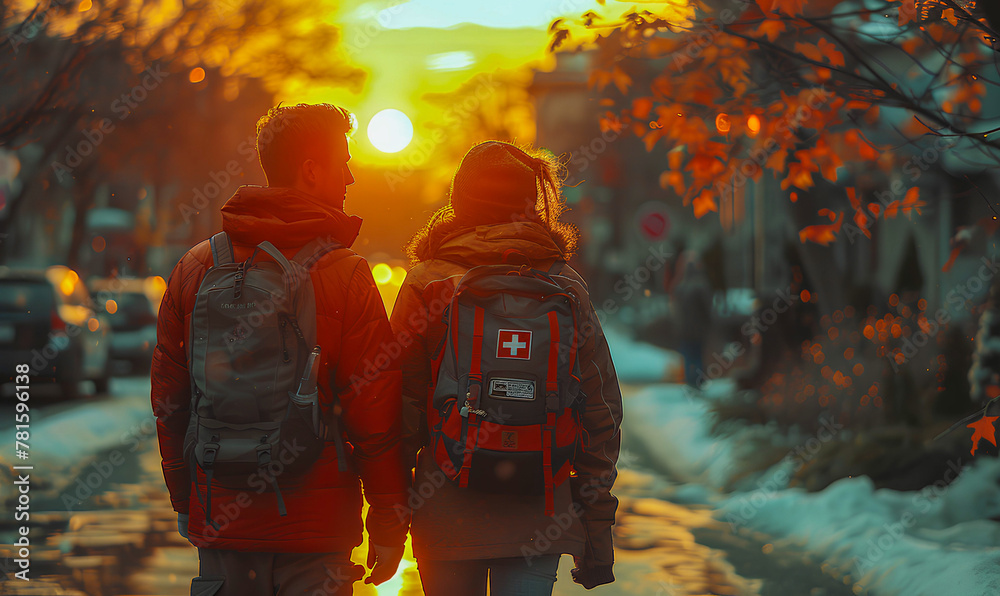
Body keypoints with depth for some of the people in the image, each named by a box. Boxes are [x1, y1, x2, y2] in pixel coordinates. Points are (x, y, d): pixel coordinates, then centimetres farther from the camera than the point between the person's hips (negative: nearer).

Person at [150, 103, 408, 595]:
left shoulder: (195, 267, 3)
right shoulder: (346, 276, -9)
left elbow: (168, 399, 9)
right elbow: (375, 417, -10)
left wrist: (184, 501, 19)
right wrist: (389, 526, -1)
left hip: (218, 518, 4)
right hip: (317, 530, -4)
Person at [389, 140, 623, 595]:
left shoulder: (427, 284, -4)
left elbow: (401, 408, -5)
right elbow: (601, 414, 1)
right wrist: (598, 527, 8)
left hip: (447, 518, -1)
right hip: (539, 518, 1)